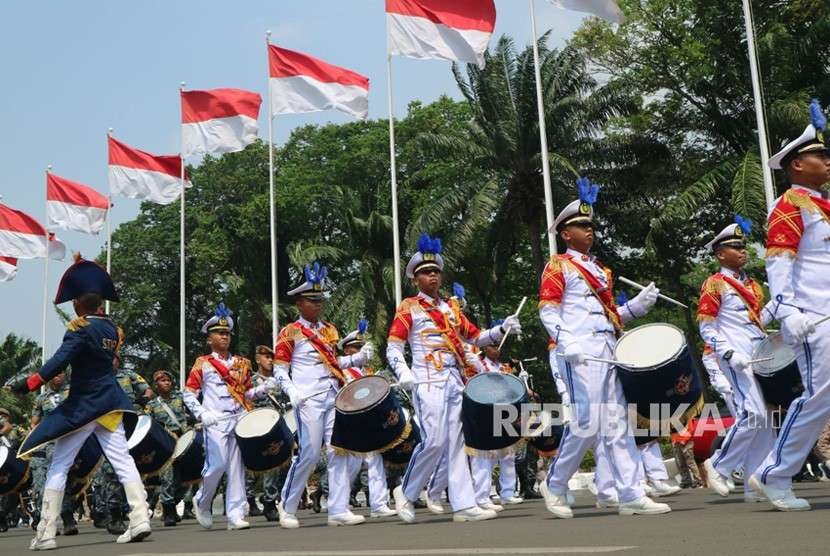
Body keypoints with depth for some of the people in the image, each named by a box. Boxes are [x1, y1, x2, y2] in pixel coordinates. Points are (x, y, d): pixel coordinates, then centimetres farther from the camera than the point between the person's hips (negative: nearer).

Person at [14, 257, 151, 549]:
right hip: (109, 401, 6)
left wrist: (30, 383, -24)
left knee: (58, 466, 3)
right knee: (123, 460, 4)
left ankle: (45, 534, 5)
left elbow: (60, 361, -24)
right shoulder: (112, 327, 7)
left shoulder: (80, 328, -13)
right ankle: (140, 520, -5)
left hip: (82, 406, -6)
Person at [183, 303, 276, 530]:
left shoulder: (242, 363, 17)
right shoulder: (202, 364, 6)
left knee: (237, 468, 1)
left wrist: (263, 389, 0)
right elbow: (189, 393, 4)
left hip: (240, 420, 4)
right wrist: (202, 414, -10)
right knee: (217, 465, -10)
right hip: (216, 421, -4)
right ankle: (202, 502, 18)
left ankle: (235, 515, 4)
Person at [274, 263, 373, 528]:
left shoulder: (329, 330, 16)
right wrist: (292, 392, -18)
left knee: (339, 452, 0)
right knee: (309, 454, -5)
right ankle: (287, 508, 13)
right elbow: (279, 369, -2)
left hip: (334, 398, 6)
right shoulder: (290, 332, 0)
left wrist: (358, 358, 7)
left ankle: (339, 510, 3)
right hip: (309, 400, -6)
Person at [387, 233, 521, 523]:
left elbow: (475, 337, 18)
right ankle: (406, 492, 8)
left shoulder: (452, 307, 18)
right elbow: (393, 346, -5)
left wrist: (502, 329, 1)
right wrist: (403, 373, -22)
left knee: (456, 442, 4)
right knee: (435, 441, -12)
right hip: (428, 383, -6)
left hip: (455, 382, 6)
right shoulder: (409, 308, 2)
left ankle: (464, 505, 4)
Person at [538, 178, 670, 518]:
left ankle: (631, 496, 4)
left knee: (616, 425, 4)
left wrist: (638, 305, 9)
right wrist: (565, 343, -21)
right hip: (580, 353, -7)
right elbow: (547, 311, -7)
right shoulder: (558, 266, 3)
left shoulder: (600, 270, 24)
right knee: (587, 423, -9)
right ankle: (554, 486, 8)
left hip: (609, 351, 7)